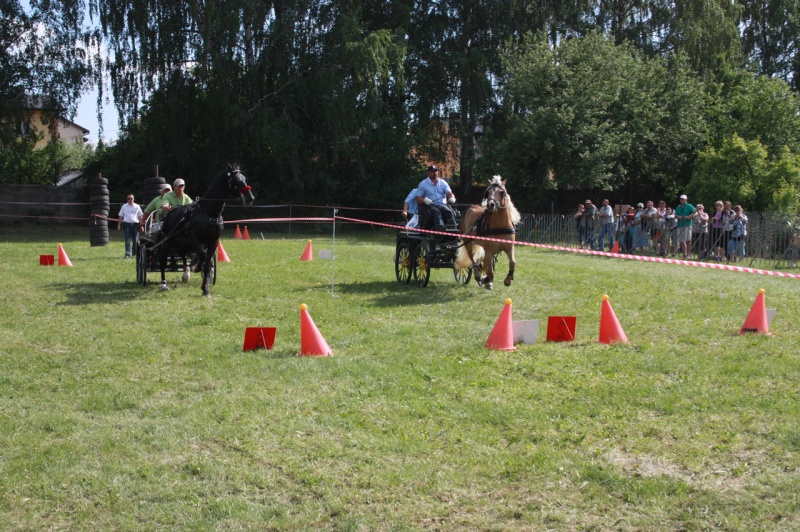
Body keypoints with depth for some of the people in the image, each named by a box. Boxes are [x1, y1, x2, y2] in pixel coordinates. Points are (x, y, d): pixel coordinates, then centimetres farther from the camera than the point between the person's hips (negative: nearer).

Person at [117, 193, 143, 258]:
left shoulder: (137, 206, 10)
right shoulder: (124, 206, 9)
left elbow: (140, 216, 11)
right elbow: (120, 216, 11)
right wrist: (119, 225, 5)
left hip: (135, 224, 1)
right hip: (127, 224, -1)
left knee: (136, 240, 4)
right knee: (127, 240, -5)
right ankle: (127, 254, -9)